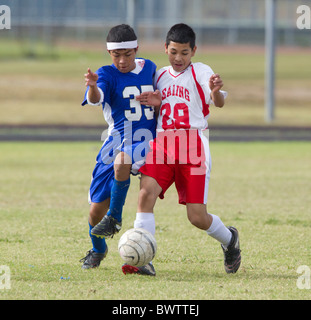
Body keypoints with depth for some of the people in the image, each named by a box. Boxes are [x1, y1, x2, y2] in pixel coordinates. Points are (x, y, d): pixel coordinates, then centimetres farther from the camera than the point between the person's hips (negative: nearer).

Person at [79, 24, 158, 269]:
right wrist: (92, 86, -49)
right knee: (97, 209, -2)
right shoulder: (107, 74, -3)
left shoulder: (150, 68, 9)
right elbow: (96, 99, -27)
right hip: (117, 143, 0)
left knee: (122, 160, -37)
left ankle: (115, 218, -18)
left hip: (147, 144, 0)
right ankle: (98, 250, 30)